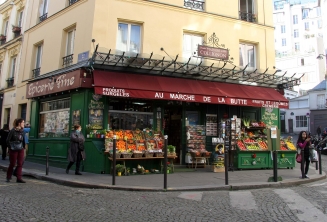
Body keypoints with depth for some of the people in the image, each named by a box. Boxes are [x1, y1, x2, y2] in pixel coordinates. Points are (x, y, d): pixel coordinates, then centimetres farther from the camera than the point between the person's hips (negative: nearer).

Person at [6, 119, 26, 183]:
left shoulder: (22, 131, 5)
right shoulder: (12, 131, -10)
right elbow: (7, 140, -9)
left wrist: (23, 147, 8)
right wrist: (10, 147, -8)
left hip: (21, 150, 5)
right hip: (13, 150, -5)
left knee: (20, 164, 0)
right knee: (12, 164, 5)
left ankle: (19, 178, 2)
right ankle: (8, 177, 24)